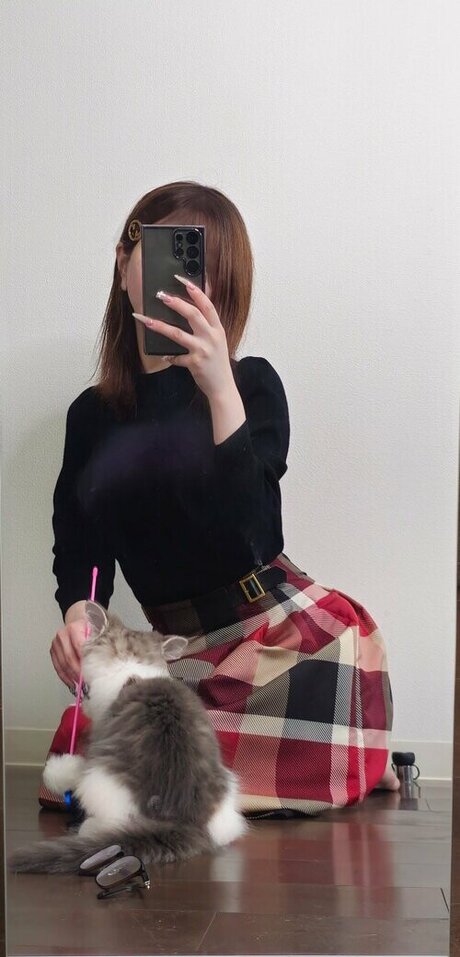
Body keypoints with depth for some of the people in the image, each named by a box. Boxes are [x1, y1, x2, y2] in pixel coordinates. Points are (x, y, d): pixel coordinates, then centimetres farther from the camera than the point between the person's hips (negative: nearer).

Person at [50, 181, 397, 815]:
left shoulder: (250, 384, -1)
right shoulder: (91, 415, 13)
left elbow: (243, 534, -16)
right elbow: (79, 553, 8)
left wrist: (221, 390, -26)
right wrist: (77, 612, -15)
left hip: (290, 632, -4)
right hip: (190, 650, 5)